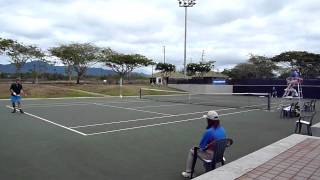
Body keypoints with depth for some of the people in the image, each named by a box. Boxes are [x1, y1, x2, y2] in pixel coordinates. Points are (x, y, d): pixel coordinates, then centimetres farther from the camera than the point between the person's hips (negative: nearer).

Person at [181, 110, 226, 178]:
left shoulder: (208, 132, -27)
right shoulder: (222, 129, -5)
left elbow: (201, 146, -16)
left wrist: (201, 147, 7)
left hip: (211, 155, -7)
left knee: (191, 151, 15)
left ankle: (188, 173, 22)